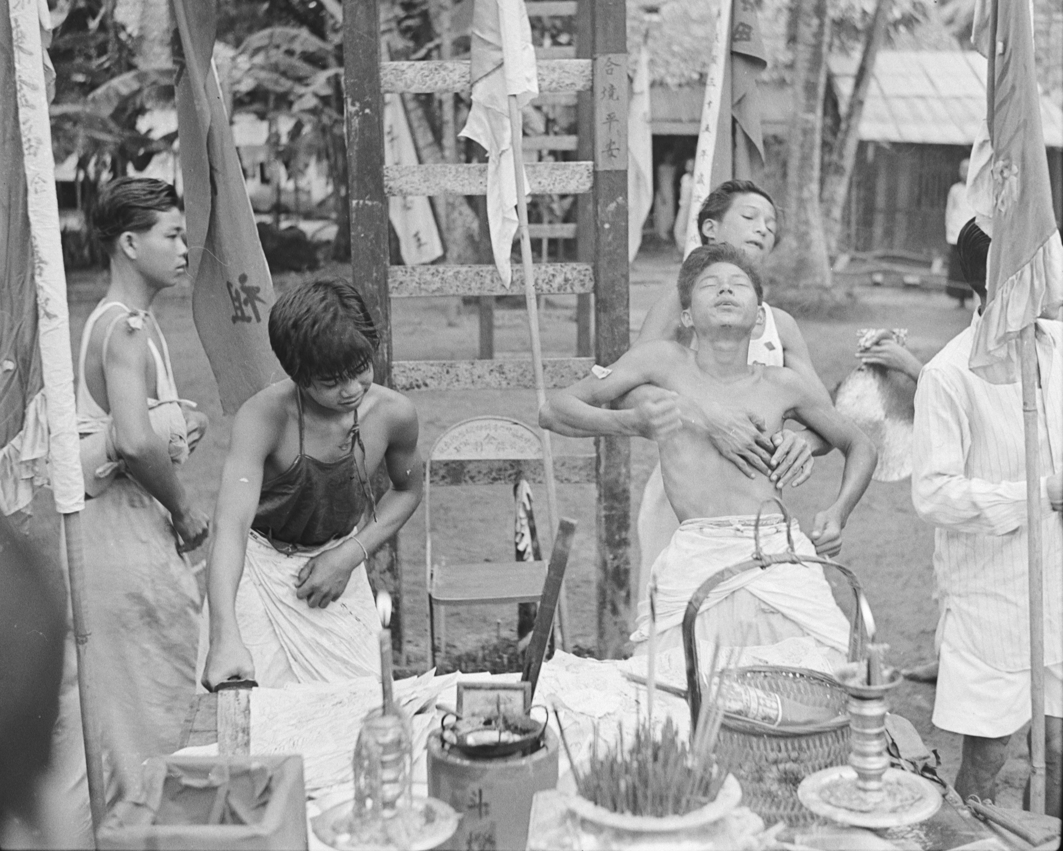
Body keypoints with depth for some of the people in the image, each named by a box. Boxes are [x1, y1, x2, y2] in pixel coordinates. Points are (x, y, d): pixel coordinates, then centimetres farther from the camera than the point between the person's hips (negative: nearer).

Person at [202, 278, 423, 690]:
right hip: (258, 567, -2)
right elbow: (231, 524, -38)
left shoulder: (392, 413, -16)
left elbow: (407, 489, 5)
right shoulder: (263, 416, -28)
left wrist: (350, 555, -10)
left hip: (336, 568, 3)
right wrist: (224, 637, -51)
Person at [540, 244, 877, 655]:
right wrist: (630, 422, -7)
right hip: (696, 556, -2)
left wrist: (839, 511, 15)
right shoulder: (666, 361, 10)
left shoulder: (781, 385, 16)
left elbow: (859, 445, 32)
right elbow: (553, 409, 9)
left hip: (779, 549, 2)